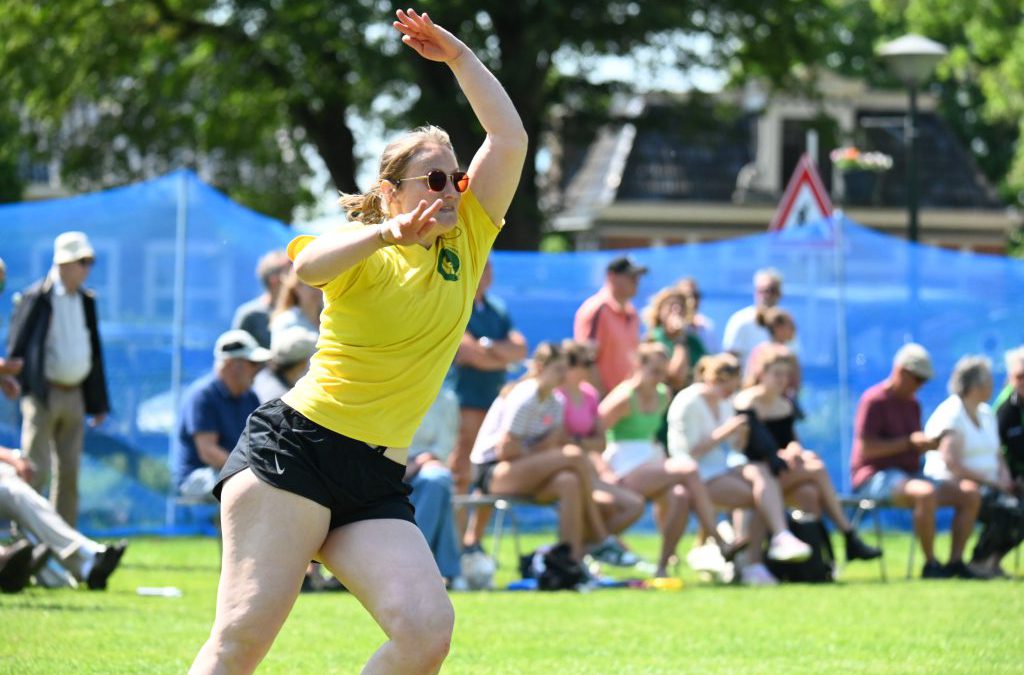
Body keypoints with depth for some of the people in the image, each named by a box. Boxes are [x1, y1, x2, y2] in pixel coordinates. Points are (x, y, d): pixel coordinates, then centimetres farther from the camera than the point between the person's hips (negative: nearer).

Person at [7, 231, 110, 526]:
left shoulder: (86, 300, 12)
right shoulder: (36, 299, -7)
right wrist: (22, 390, -11)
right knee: (35, 471, -7)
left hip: (75, 395, 6)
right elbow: (16, 348, -6)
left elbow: (94, 353, 16)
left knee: (69, 472, 7)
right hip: (43, 395, -6)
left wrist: (98, 402, 14)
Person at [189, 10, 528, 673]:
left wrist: (459, 56, 8)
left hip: (378, 485, 5)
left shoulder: (466, 243, 14)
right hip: (296, 447, -5)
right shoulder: (364, 253, 1)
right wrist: (384, 231, -39)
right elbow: (309, 264, -23)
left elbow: (511, 138, 10)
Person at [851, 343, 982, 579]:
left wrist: (929, 444, -1)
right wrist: (909, 442, -17)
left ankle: (955, 561, -9)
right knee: (926, 493, -39)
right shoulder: (875, 400, -8)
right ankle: (930, 564, -31)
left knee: (971, 496, -5)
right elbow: (866, 448, -16)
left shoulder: (912, 404, 19)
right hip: (876, 477, -9)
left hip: (909, 475, 9)